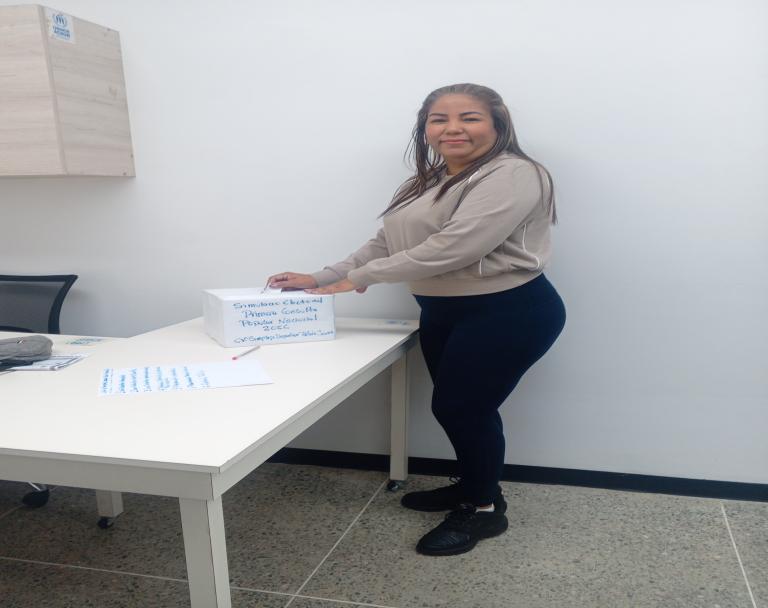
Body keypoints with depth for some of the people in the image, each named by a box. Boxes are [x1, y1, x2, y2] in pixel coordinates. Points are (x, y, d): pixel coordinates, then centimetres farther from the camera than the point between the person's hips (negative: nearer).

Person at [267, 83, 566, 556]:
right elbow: (386, 244, 11)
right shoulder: (429, 183, 15)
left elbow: (452, 249, -26)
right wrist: (320, 279, 1)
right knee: (456, 405, 15)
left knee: (462, 407, -2)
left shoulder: (512, 175, -16)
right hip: (443, 312, 8)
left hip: (508, 313, -8)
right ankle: (472, 486, 37)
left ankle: (485, 509, 19)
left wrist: (358, 278, -20)